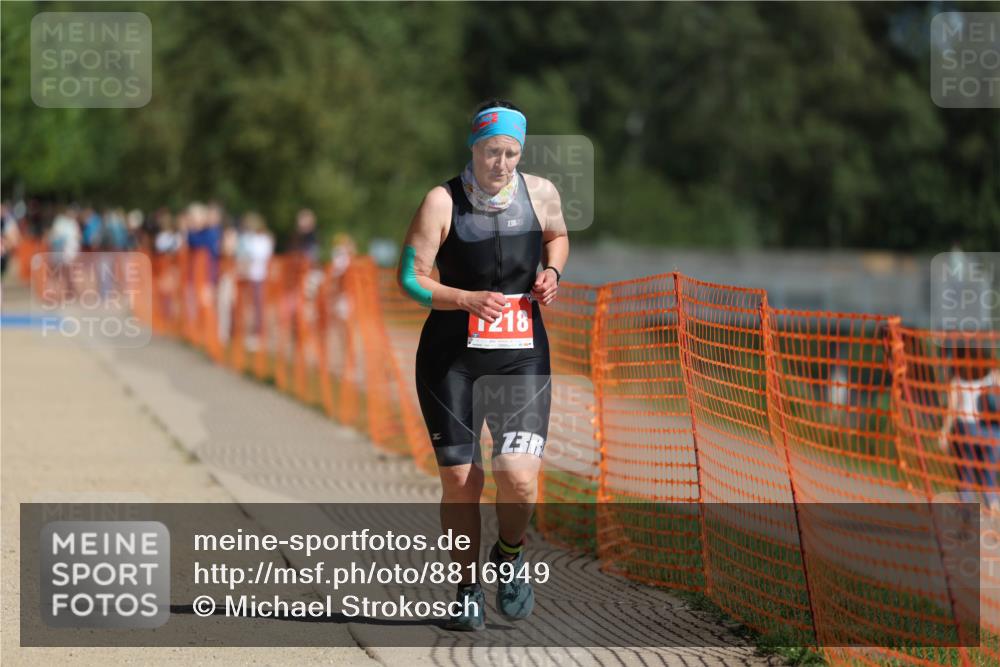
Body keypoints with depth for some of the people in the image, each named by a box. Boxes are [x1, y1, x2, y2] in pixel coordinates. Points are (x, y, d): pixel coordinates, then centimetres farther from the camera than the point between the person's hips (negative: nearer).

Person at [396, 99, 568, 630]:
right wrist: (469, 299, -24)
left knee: (519, 477, -14)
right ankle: (468, 590, 22)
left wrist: (551, 271, 0)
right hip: (451, 355, -1)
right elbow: (410, 277, -10)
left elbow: (557, 236, 21)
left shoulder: (540, 193, -1)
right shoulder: (442, 202, -10)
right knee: (459, 480, 1)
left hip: (523, 354, 1)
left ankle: (509, 555, 18)